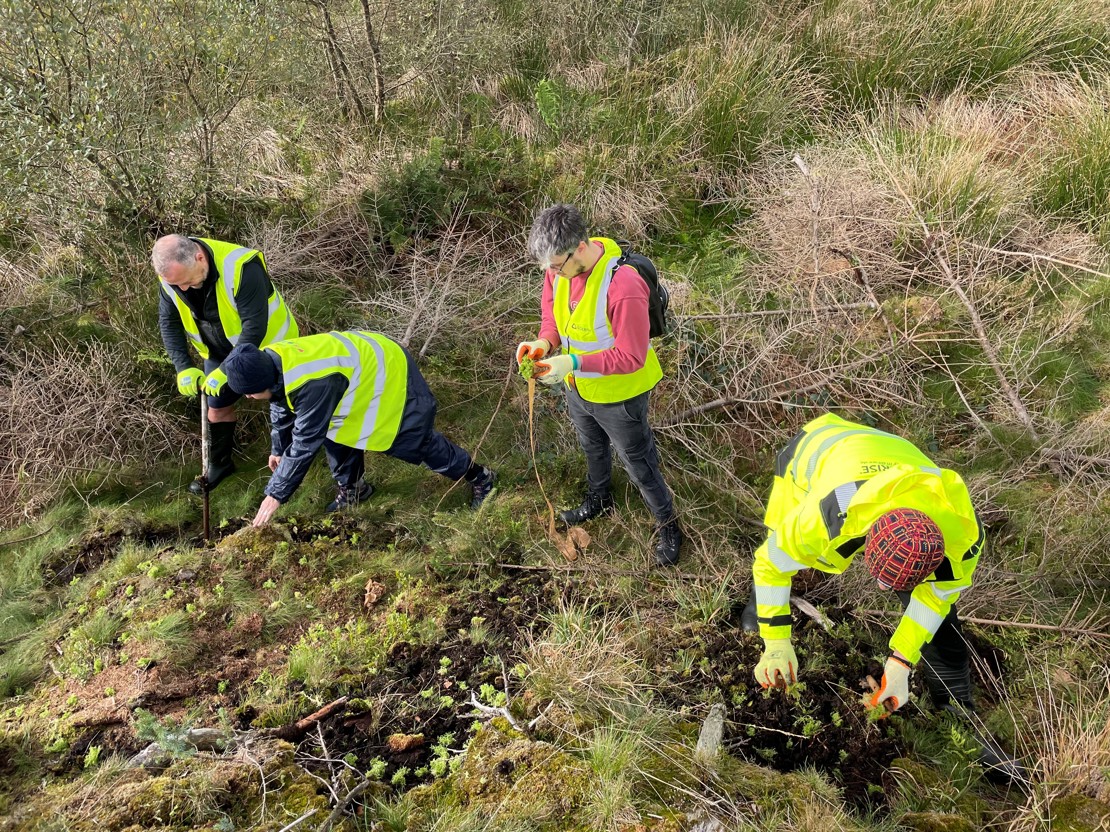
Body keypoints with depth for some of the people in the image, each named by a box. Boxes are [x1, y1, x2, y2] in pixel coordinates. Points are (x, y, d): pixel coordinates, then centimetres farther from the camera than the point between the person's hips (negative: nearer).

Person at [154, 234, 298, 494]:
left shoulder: (240, 267, -40)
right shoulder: (172, 274, -19)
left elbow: (254, 325, -37)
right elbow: (169, 322, -7)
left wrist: (226, 371, -34)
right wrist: (184, 368, -18)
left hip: (266, 344, -5)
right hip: (219, 352, 5)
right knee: (218, 407, 13)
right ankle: (220, 463, 36)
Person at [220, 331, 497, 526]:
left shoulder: (311, 384, -41)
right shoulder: (271, 360, -12)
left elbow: (305, 443, -33)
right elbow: (281, 410, 9)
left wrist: (275, 495, -25)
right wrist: (278, 449, 23)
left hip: (390, 373, -9)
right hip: (364, 362, 9)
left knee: (417, 442, 1)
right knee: (332, 428, 8)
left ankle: (479, 477, 20)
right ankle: (352, 487, 30)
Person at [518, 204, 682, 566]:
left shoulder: (623, 287, -38)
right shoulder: (560, 267, -16)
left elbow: (631, 357, -32)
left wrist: (574, 363, -39)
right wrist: (544, 342, -20)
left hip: (619, 395, -7)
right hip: (578, 387, 7)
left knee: (638, 462, 14)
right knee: (593, 450, 32)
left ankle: (667, 525, 39)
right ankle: (598, 499, 60)